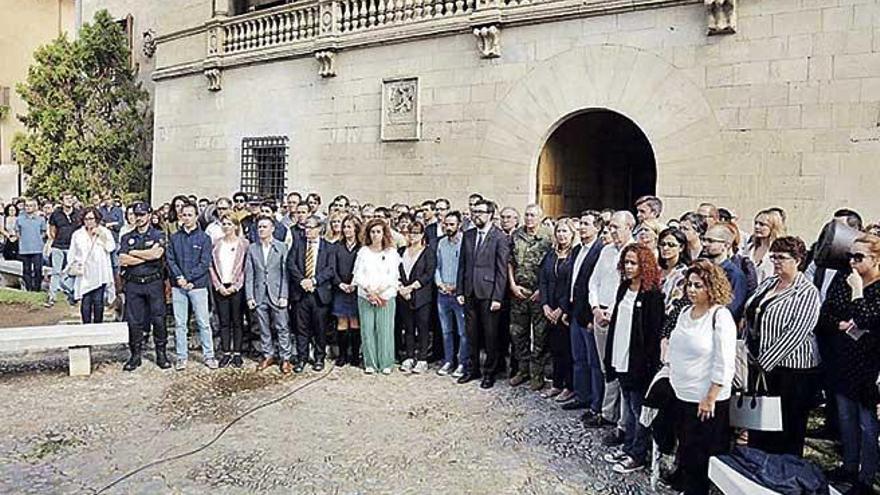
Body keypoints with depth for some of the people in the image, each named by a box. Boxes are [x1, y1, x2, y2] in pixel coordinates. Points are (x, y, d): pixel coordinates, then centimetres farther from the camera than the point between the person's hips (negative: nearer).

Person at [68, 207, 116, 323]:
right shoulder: (77, 234, 10)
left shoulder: (104, 232, 7)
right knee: (85, 302, -2)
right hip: (84, 274, 1)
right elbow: (72, 255, 12)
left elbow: (111, 248, -8)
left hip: (100, 273, -1)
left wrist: (101, 235, -12)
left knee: (98, 302, -2)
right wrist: (75, 267, -2)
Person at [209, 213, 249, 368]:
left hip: (237, 288, -2)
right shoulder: (216, 244, 7)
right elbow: (211, 267, 5)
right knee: (223, 322, 6)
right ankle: (226, 353, 13)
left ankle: (237, 353, 10)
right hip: (220, 288, 2)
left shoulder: (244, 243, -1)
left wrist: (235, 286, -10)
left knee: (237, 321, 3)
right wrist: (218, 286, -5)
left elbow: (246, 268, -4)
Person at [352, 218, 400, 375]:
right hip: (365, 297, 1)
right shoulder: (363, 251, 8)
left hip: (386, 297, -1)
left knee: (385, 329, -2)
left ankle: (386, 363, 7)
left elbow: (393, 276, -2)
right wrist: (369, 291, -10)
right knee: (367, 330, 1)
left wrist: (379, 291, -12)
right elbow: (358, 275, 1)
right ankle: (370, 363, 11)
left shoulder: (391, 252, 5)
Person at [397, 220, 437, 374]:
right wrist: (400, 287, -6)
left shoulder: (428, 251, 1)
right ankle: (409, 358, 14)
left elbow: (429, 274, -8)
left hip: (421, 296, -4)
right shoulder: (402, 251, 15)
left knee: (423, 328, -1)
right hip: (403, 296, 4)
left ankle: (422, 360, 5)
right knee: (408, 328, 7)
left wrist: (411, 287, -12)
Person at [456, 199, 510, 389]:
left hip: (488, 293, -5)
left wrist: (497, 297, -13)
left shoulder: (500, 238, -7)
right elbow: (462, 265, 12)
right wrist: (459, 291, 6)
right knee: (472, 334, 13)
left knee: (490, 335, 5)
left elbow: (502, 270, -9)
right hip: (470, 293, 5)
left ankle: (489, 372, 19)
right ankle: (473, 369, 27)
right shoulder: (468, 235, 10)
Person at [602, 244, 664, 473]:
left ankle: (638, 455, 16)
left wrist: (649, 364, -17)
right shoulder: (624, 288, 8)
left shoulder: (652, 294, -14)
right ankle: (628, 447, 30)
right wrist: (610, 356, 11)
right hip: (621, 359, 7)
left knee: (639, 409, 5)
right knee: (628, 407, 19)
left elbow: (654, 332, -16)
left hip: (639, 361, -7)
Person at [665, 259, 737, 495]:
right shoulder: (686, 313, 7)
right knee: (685, 451, 17)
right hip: (681, 395, 7)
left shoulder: (721, 317, -16)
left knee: (702, 457, 6)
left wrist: (710, 399, -17)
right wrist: (671, 377, 12)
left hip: (706, 400, -7)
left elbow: (724, 364, -18)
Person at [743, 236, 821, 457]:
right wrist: (753, 358, 5)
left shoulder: (807, 293, -12)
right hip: (761, 365, 7)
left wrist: (765, 363, -20)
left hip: (791, 368, -7)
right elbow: (751, 319, 15)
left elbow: (795, 334, -20)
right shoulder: (768, 283, 9)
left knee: (787, 430, 5)